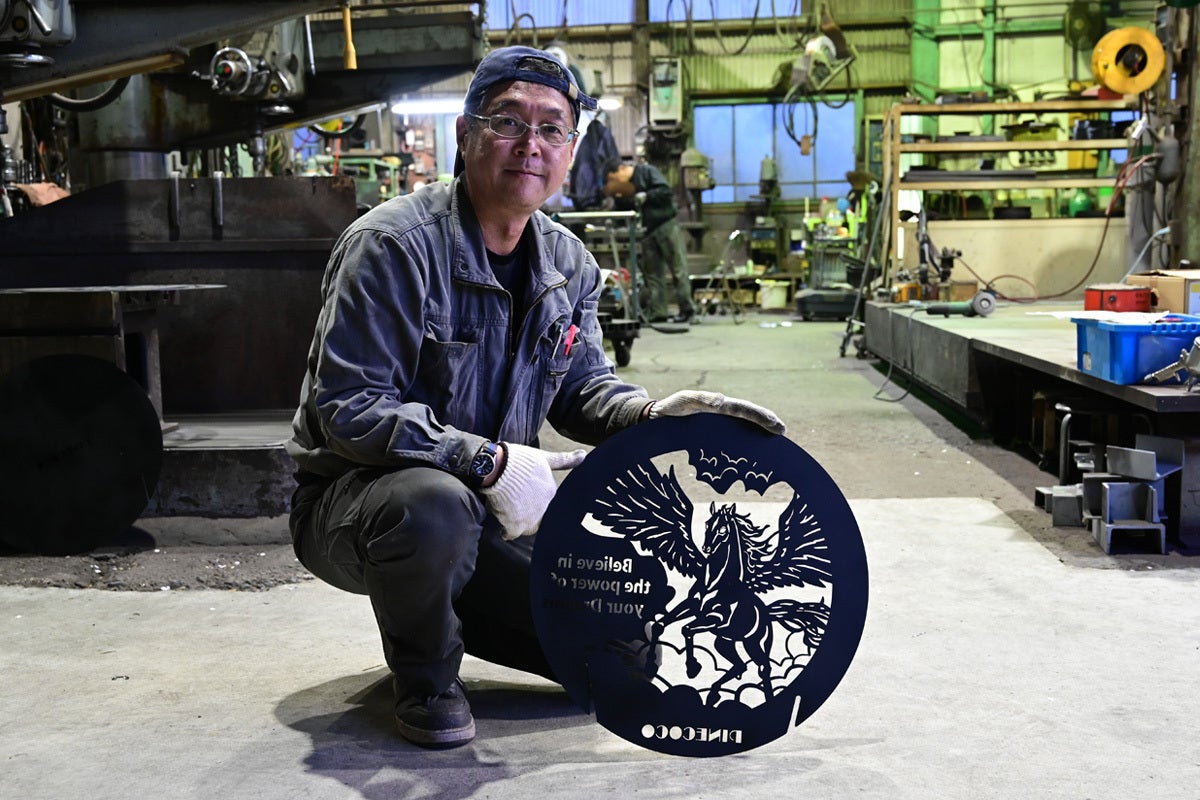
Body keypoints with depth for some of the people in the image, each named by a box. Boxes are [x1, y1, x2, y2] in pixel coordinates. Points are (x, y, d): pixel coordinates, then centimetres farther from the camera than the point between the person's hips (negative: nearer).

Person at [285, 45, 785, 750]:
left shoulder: (569, 264, 3)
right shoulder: (394, 243, -20)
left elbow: (583, 386, 10)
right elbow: (347, 407, -24)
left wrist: (652, 413, -14)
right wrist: (489, 461, -32)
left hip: (492, 512, 6)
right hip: (356, 497, -6)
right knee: (435, 507, -42)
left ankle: (450, 605, 24)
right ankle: (425, 677, -9)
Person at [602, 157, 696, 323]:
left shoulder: (648, 171, -7)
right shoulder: (624, 185, 13)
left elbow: (666, 191, -16)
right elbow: (624, 211, 15)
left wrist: (646, 196, -19)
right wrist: (617, 199, -3)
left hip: (666, 224, -8)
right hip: (648, 230, 8)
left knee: (678, 268, -5)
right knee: (652, 271, 5)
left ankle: (686, 309, -2)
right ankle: (657, 312, 8)